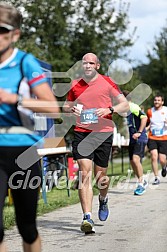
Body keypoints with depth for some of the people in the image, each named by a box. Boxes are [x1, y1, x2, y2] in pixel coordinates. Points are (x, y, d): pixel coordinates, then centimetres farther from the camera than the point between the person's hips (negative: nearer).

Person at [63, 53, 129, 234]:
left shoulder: (107, 83, 2)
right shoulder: (75, 85, 9)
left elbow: (125, 105, 4)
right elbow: (66, 106, 22)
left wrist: (109, 110, -15)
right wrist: (72, 109, -1)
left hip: (103, 133, -1)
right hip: (81, 133, 1)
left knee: (100, 176, 6)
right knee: (84, 173, -13)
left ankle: (103, 200, 42)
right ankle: (87, 218, -16)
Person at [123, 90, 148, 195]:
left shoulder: (133, 107, -12)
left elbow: (144, 117, -23)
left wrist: (139, 132, -25)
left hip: (140, 139, -10)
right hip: (132, 140, 10)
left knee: (136, 159, -20)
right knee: (132, 162, 9)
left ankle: (141, 184, -12)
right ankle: (143, 182, 24)